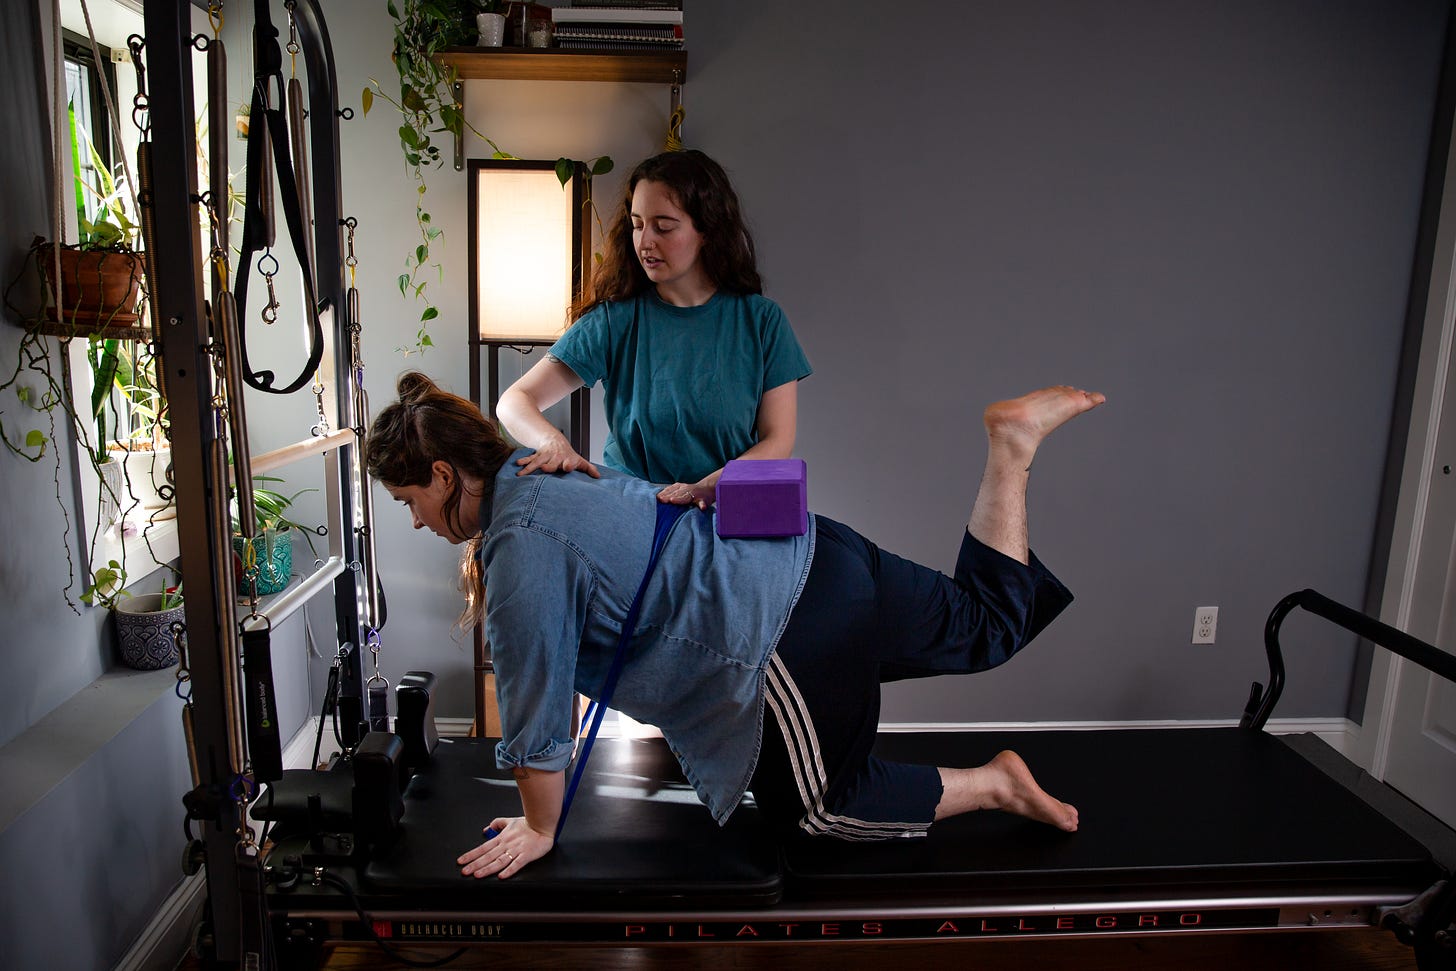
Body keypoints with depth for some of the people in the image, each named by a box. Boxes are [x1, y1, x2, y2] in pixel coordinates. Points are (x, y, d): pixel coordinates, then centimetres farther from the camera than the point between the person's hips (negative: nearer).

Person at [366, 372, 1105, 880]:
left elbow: (535, 715, -11)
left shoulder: (523, 554, -19)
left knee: (812, 807, 16)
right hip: (807, 555, 9)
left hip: (787, 639, -9)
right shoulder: (534, 476, 7)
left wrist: (538, 829, 3)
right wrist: (485, 582, 16)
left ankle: (994, 783, 18)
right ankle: (1010, 441, 15)